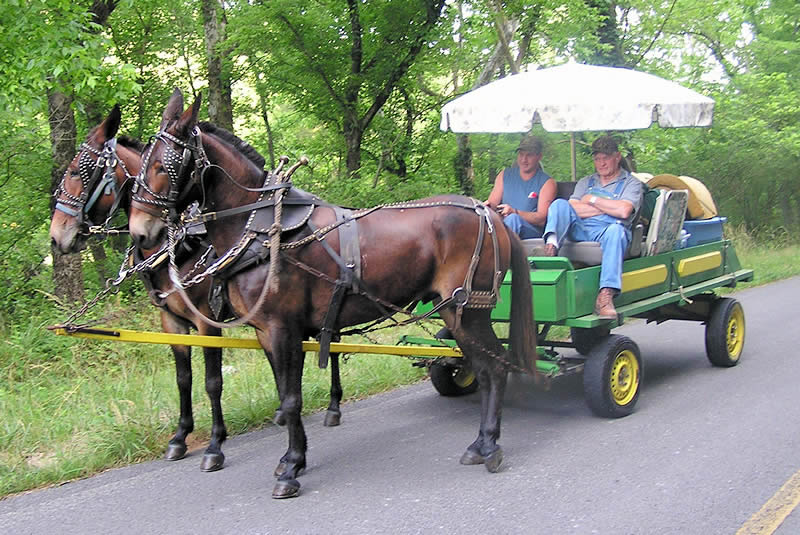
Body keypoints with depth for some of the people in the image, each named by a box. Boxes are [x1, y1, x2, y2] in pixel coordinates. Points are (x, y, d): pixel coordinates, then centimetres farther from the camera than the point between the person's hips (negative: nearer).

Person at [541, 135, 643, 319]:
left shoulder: (631, 183, 16)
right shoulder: (585, 182, 28)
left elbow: (624, 211, -6)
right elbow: (573, 209, 8)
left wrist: (593, 200, 5)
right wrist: (609, 207, 4)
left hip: (605, 232, -3)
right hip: (580, 231, 3)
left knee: (616, 230, -38)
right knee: (560, 204, -18)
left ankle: (605, 296, -51)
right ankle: (550, 247, -48)